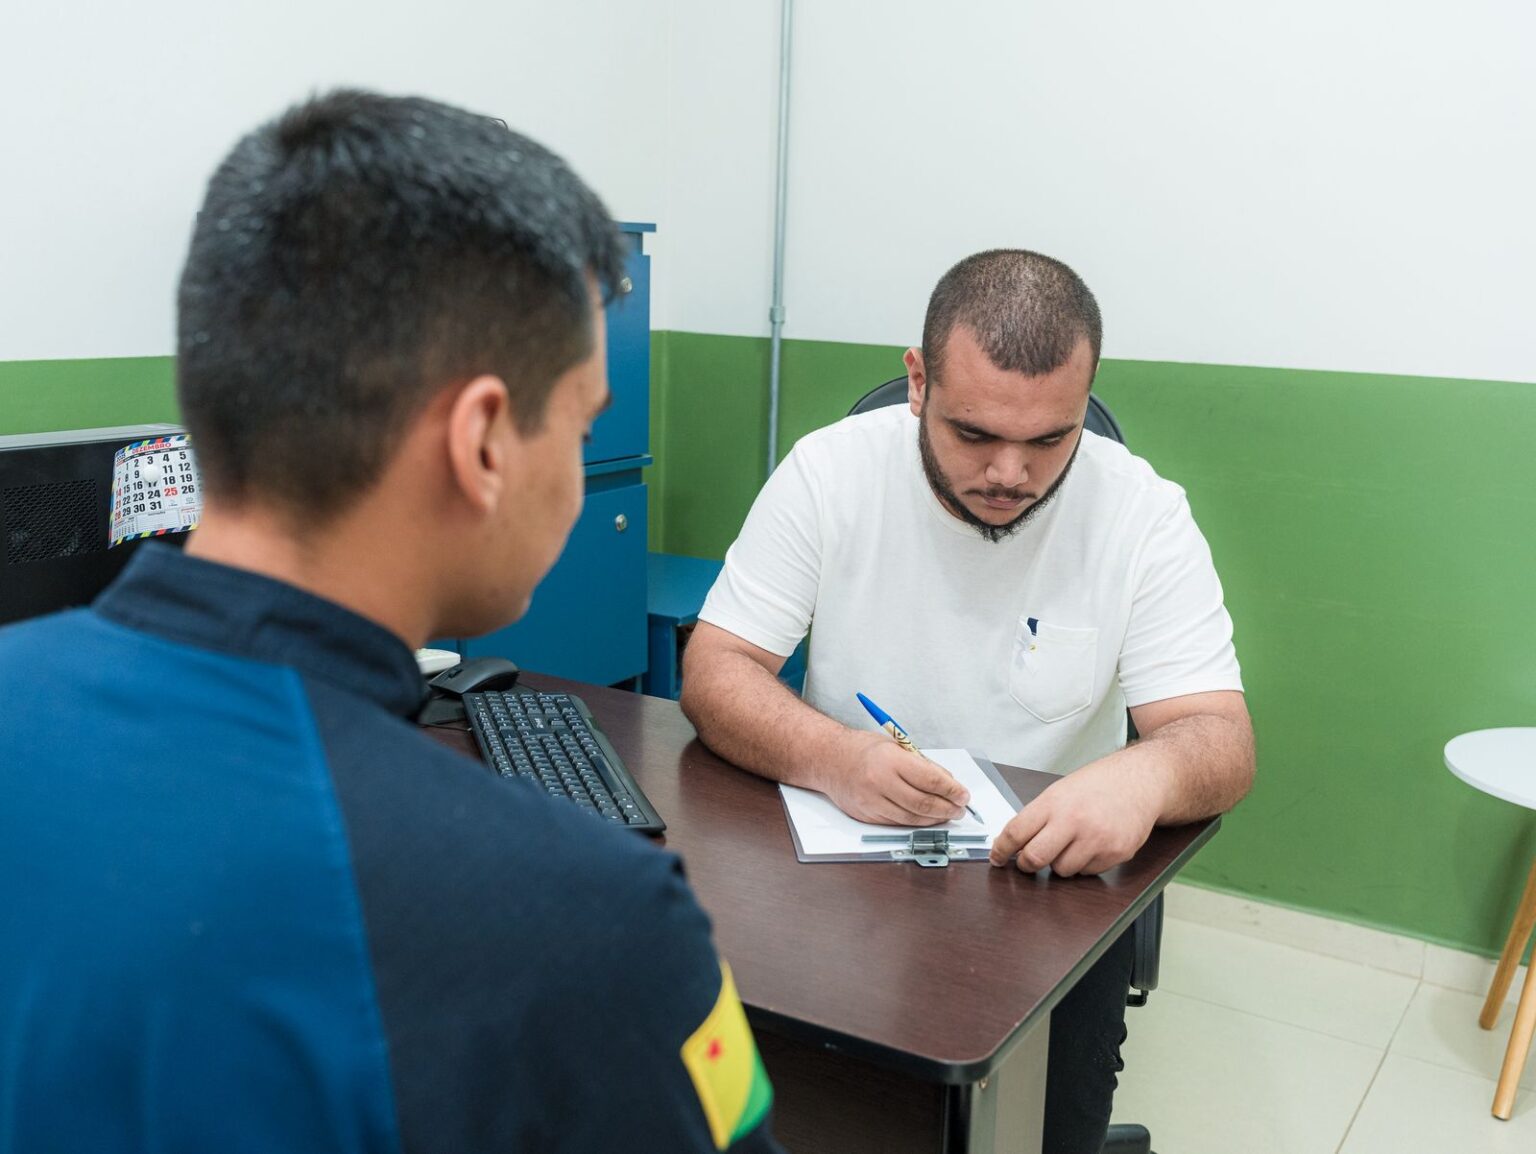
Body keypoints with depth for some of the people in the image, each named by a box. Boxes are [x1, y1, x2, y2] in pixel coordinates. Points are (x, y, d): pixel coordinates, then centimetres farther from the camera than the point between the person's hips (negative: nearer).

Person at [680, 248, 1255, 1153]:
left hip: (1050, 876, 0)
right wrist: (832, 758, -31)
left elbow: (1220, 739, -11)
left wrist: (1146, 774, -36)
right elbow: (715, 671, -10)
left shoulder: (1143, 515, -9)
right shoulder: (830, 472, -9)